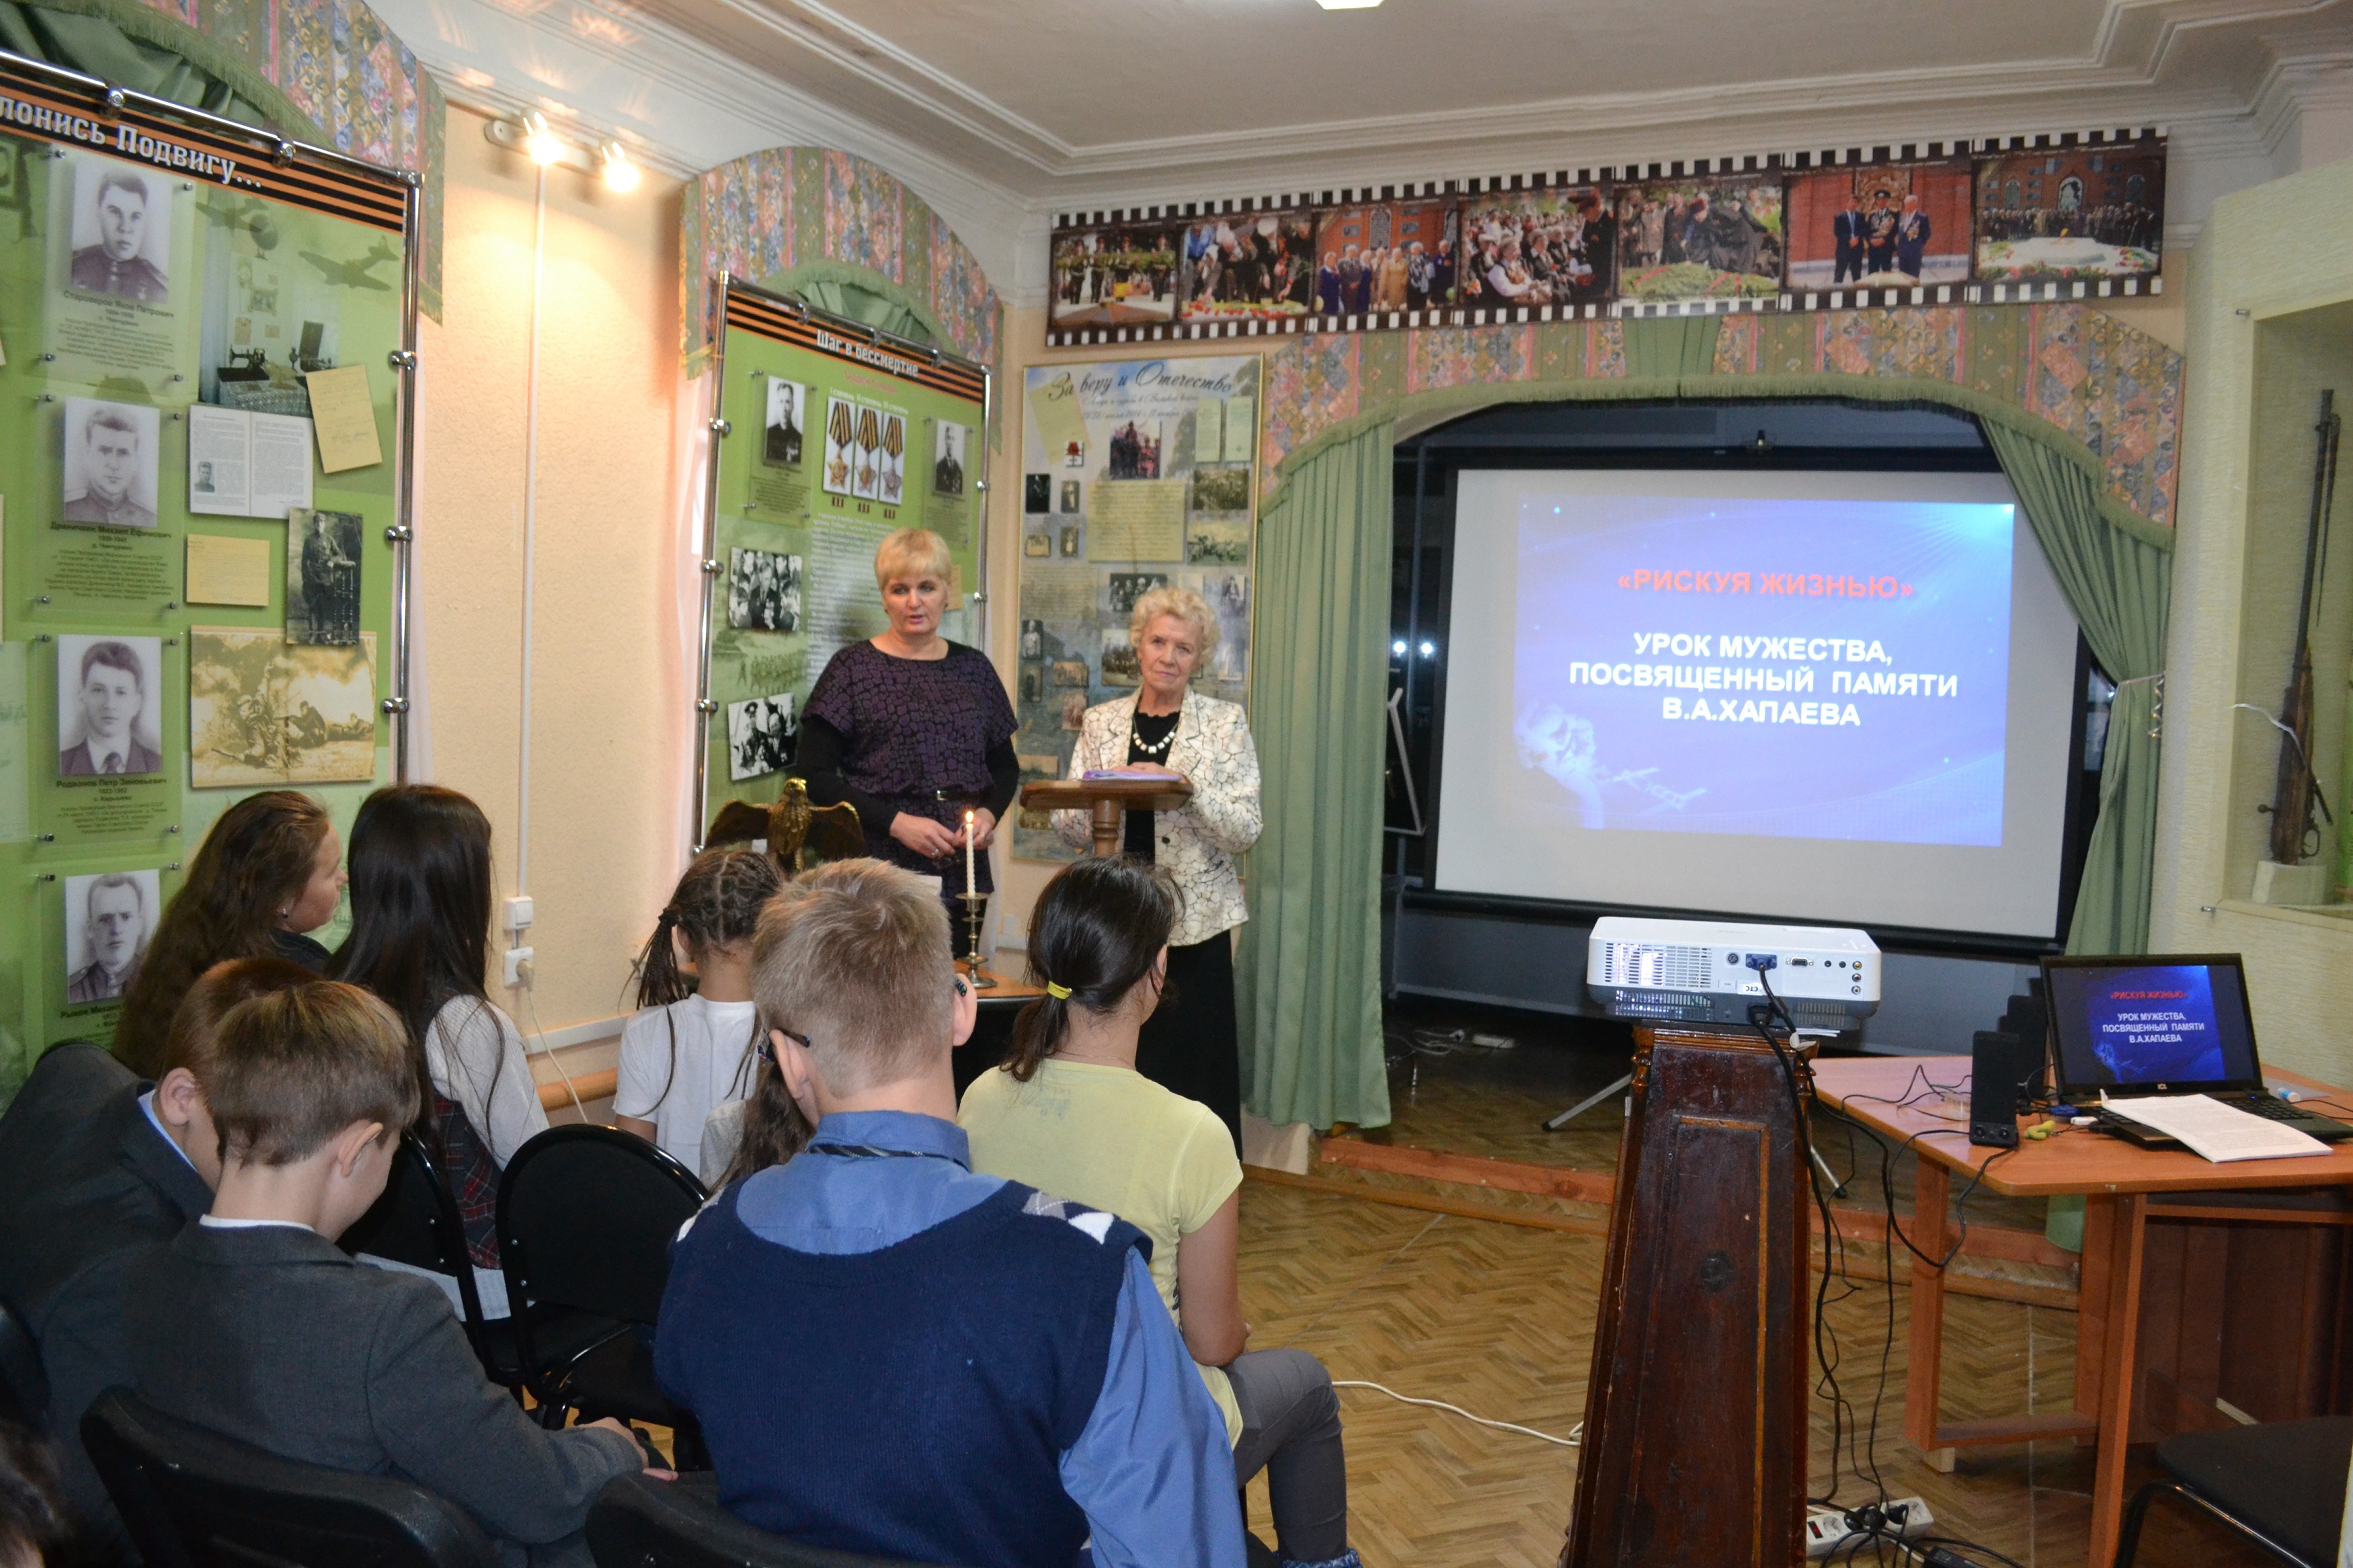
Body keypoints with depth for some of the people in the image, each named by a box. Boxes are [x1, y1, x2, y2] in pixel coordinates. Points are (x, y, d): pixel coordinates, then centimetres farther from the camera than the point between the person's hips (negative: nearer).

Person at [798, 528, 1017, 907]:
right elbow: (814, 776, -4)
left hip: (964, 869, 3)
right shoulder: (853, 668, 2)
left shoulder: (973, 667, 13)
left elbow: (1005, 766, 20)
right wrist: (896, 822, -13)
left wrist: (989, 813, -1)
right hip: (881, 864, -3)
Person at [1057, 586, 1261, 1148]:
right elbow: (1069, 829, 8)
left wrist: (1188, 784, -18)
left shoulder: (1225, 722, 4)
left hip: (1195, 919, -2)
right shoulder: (1100, 722, 10)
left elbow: (1246, 831, -4)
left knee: (1196, 1068, -2)